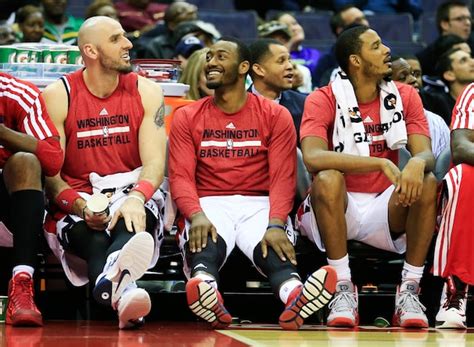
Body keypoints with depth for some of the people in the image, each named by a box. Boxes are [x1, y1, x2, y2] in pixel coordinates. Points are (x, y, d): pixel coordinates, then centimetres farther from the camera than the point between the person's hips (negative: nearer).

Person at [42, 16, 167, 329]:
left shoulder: (146, 92, 6)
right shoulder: (58, 96, 2)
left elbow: (155, 162, -5)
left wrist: (135, 198, -28)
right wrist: (81, 206, -24)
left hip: (132, 197, 1)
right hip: (77, 206, 0)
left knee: (132, 219, -37)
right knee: (95, 240, -36)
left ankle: (111, 280, -73)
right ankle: (124, 294, -71)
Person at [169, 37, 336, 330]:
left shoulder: (275, 116, 9)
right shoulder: (187, 117, 12)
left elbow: (283, 177, -1)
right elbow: (181, 176, 1)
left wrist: (276, 224, -21)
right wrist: (196, 215, -21)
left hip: (259, 204, 0)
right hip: (210, 205, 0)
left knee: (274, 244, -36)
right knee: (204, 241, -37)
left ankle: (295, 295, -68)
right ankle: (205, 288, -70)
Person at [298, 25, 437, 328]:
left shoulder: (405, 97, 3)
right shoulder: (323, 100, -9)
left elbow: (426, 154, -7)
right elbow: (313, 158, -26)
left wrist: (417, 164, -35)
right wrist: (382, 163, -35)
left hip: (384, 210, 3)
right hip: (337, 208, -3)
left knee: (427, 183, -24)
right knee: (328, 179, -34)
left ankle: (410, 290, -19)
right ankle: (343, 290, -27)